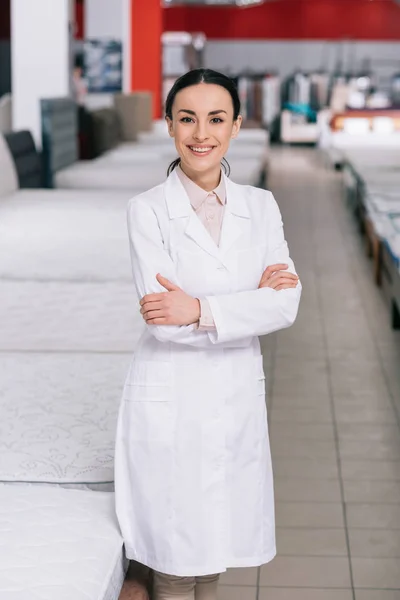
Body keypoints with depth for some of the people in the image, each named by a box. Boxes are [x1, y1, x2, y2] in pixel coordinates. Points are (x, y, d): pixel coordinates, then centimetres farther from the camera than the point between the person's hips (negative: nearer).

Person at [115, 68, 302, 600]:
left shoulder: (261, 206, 3)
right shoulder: (147, 211, -8)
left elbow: (285, 305, -8)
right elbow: (163, 320, -17)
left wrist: (200, 310, -20)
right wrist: (252, 297, -12)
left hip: (237, 397, 3)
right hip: (170, 400, -3)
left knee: (215, 548, 15)